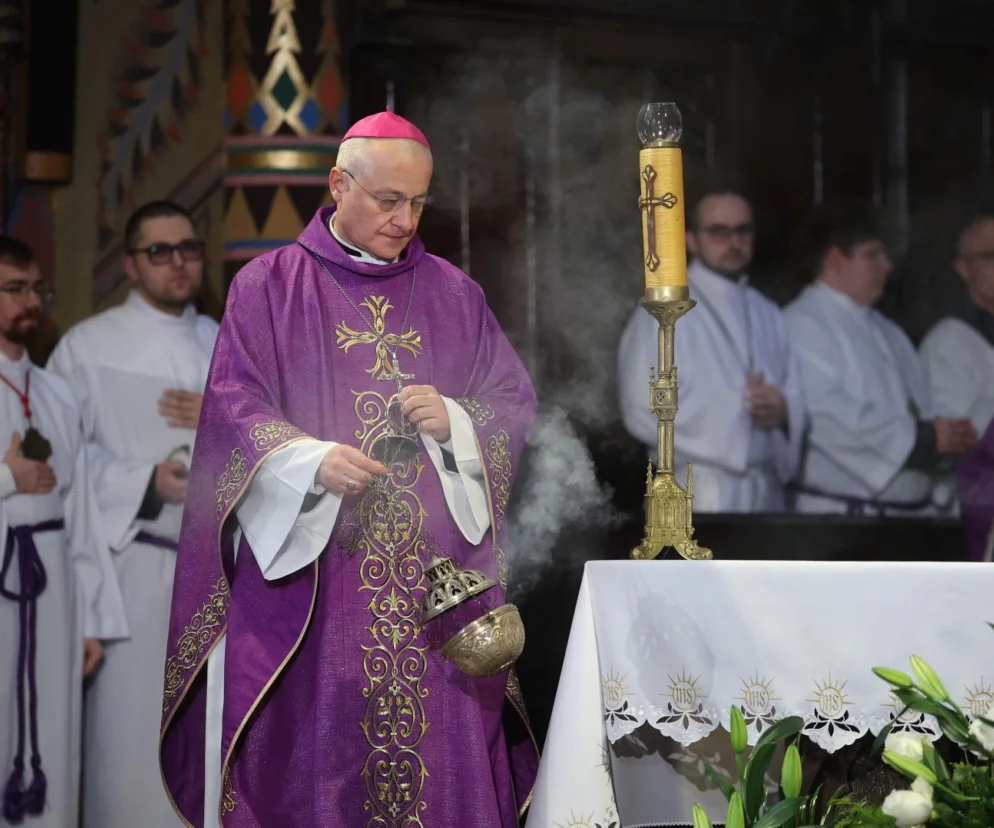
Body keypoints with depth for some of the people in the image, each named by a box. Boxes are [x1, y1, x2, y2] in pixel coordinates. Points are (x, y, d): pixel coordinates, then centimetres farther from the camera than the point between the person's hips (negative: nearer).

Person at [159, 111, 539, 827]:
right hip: (306, 566, -2)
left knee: (439, 745, -1)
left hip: (438, 575, 3)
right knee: (310, 751, -6)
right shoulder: (268, 286, 5)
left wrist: (453, 421, -9)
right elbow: (233, 406, -4)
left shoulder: (455, 296, 13)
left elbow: (516, 402, 12)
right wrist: (311, 459, -21)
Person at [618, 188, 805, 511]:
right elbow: (645, 410, -14)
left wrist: (783, 411, -7)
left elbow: (793, 397, 17)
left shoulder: (768, 314, 18)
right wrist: (737, 410, -9)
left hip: (767, 493, 6)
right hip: (701, 499, -6)